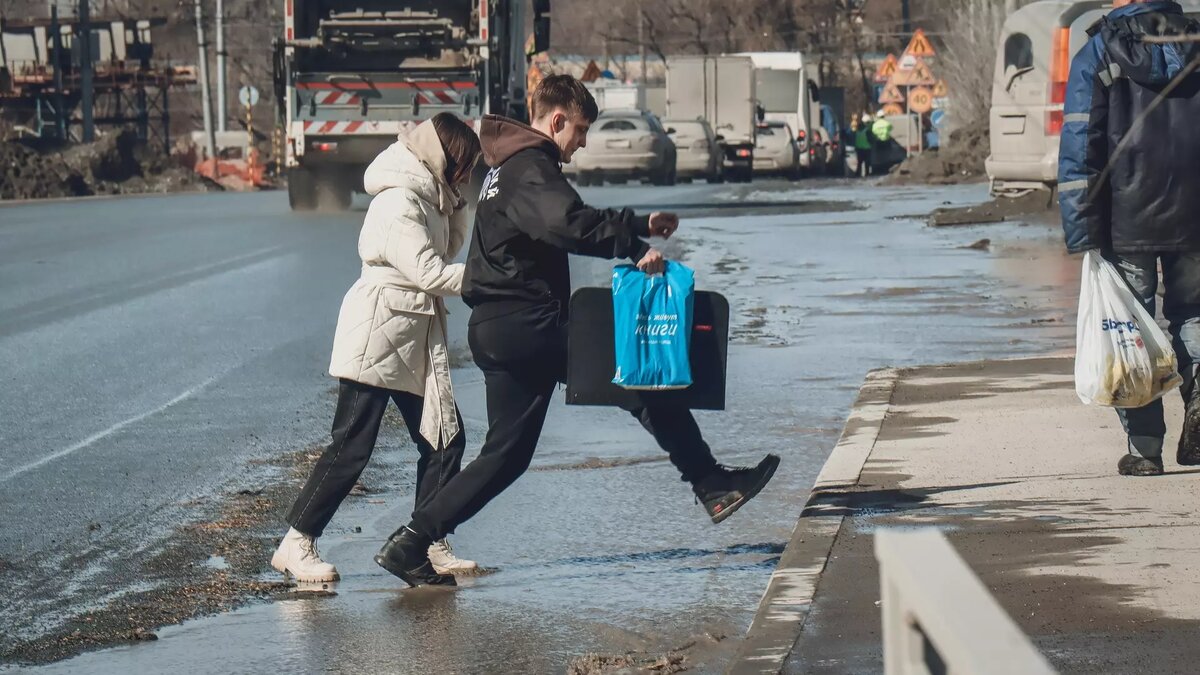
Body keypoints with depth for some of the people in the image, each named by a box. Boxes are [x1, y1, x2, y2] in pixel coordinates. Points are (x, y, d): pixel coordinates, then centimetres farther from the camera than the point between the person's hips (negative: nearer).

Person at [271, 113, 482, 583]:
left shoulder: (427, 199, 13)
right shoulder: (398, 202, -17)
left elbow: (448, 252, 16)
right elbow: (428, 272, -20)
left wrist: (456, 204, 5)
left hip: (415, 344, 10)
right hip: (376, 337, -10)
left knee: (444, 438, 5)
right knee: (352, 447, -8)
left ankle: (430, 548, 10)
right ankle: (296, 545, -1)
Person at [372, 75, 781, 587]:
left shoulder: (512, 169, 22)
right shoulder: (530, 170, -12)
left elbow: (570, 222, 33)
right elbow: (569, 225, -32)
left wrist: (641, 224, 33)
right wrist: (635, 248, -31)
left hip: (496, 330, 10)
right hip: (528, 327, -10)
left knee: (507, 454, 10)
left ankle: (412, 543, 5)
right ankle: (711, 483, 1)